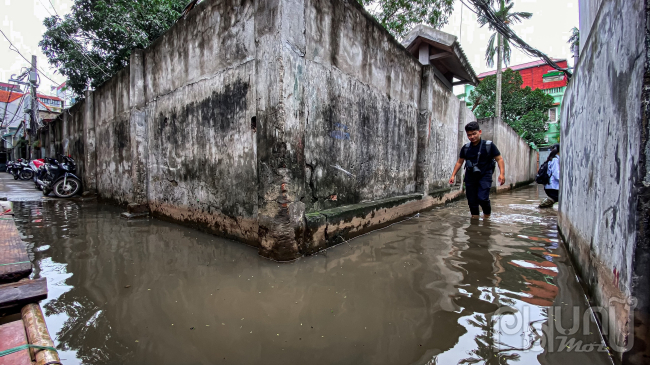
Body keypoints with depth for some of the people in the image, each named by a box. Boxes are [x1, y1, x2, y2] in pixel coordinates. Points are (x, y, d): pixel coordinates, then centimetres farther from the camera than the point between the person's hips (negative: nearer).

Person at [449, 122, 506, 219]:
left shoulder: (489, 145, -4)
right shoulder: (465, 148, 4)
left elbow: (499, 159, -3)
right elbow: (459, 162, 13)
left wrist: (502, 173, -16)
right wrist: (453, 175, 7)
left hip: (484, 175, -3)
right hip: (470, 176, 3)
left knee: (482, 198, -15)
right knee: (471, 200, 4)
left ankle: (487, 214, 14)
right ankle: (475, 216, 22)